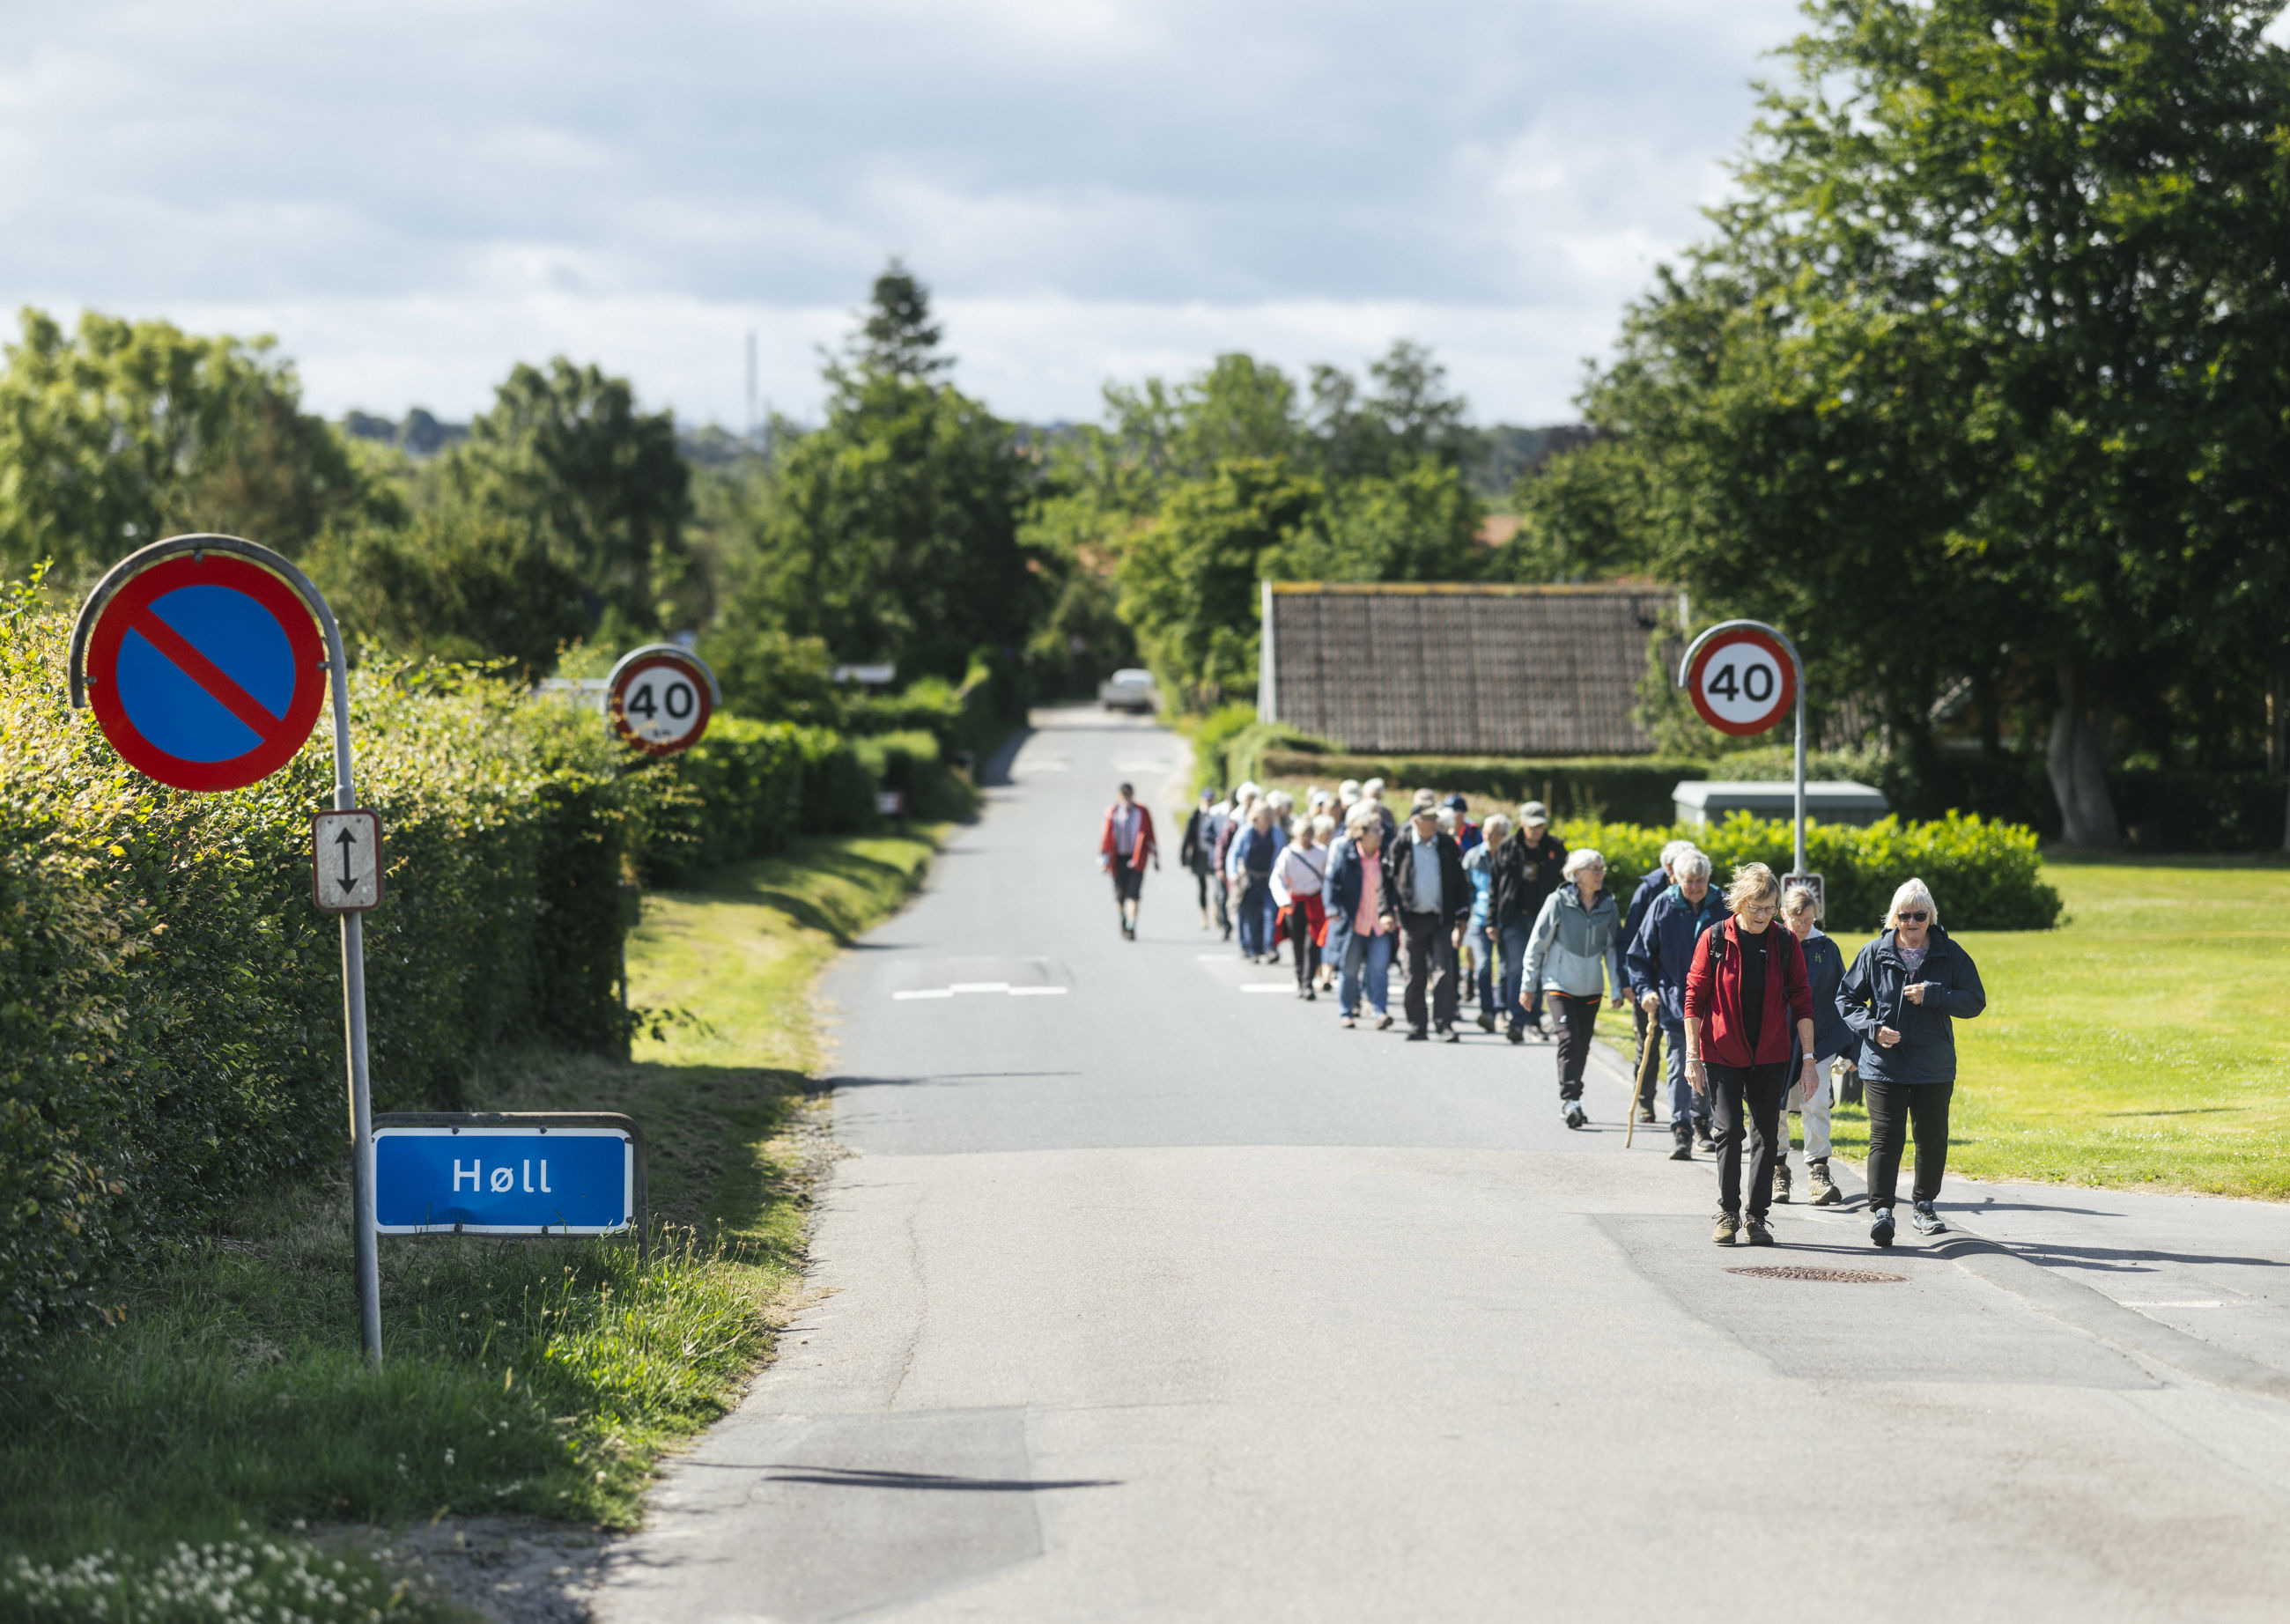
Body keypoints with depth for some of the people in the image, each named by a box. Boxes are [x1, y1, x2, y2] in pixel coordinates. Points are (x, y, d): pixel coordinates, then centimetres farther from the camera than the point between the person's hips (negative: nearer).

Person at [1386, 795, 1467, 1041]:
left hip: (1442, 919, 1)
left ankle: (1444, 1023, -6)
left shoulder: (1448, 845, 5)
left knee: (1444, 972, -7)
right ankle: (1417, 1026, 13)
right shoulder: (1401, 845, 0)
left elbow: (1459, 882, 10)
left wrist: (1461, 918, 6)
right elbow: (1387, 880, 4)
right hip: (1413, 919, -1)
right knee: (1415, 976, 5)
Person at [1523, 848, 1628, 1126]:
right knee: (1569, 1039, -18)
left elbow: (1613, 948, 7)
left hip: (1591, 986, 4)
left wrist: (1617, 989, 3)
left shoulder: (1608, 906, 1)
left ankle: (1571, 1102, 23)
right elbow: (1538, 943, -2)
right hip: (1560, 982, -4)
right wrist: (1529, 984, 1)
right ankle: (1569, 1101, -21)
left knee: (1582, 1046, 10)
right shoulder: (1558, 902, -9)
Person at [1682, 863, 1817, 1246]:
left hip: (1770, 1057, 2)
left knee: (1765, 1135, 3)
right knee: (1729, 1132, -4)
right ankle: (1728, 1214, 7)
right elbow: (1695, 998, -2)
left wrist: (1808, 1057, -1)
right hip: (1722, 1054, -2)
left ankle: (1758, 1217, 11)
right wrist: (1692, 1056, -5)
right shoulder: (1714, 940, -6)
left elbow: (1801, 1001, 3)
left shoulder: (1786, 944, 0)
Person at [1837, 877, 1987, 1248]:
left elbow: (1975, 1001, -1)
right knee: (1885, 1136, -10)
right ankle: (1881, 1209, -12)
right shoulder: (1875, 954, 1)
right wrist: (1873, 1027, -10)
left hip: (1934, 1066, 1)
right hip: (1884, 1064, -1)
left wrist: (1931, 994, -15)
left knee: (1932, 1137, 10)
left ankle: (1924, 1206, 25)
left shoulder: (1950, 954, 2)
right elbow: (1846, 998, 8)